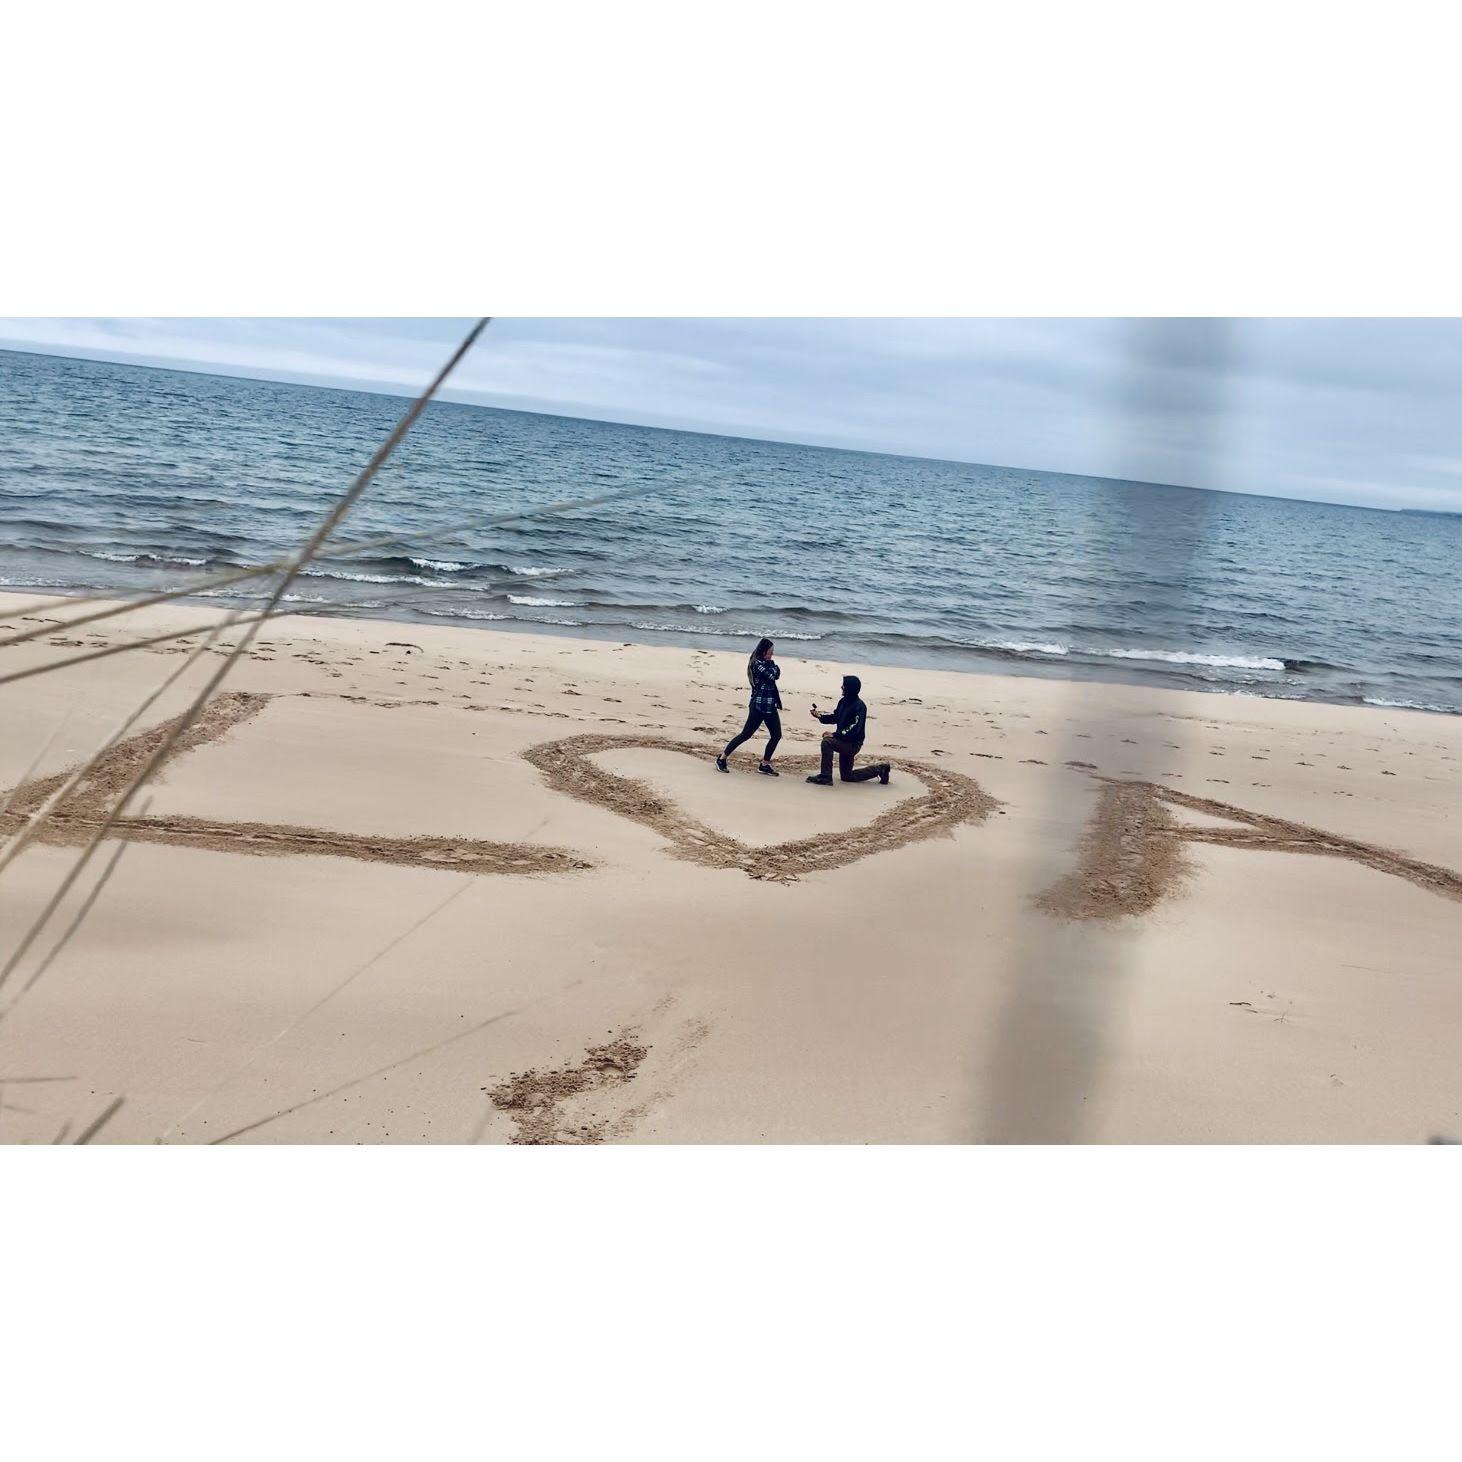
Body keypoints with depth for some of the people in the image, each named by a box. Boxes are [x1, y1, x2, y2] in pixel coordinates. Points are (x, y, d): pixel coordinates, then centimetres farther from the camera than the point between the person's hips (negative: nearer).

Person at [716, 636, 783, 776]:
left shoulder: (767, 663, 14)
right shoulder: (757, 663, -13)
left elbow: (777, 674, 6)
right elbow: (771, 676, -21)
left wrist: (773, 665, -9)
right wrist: (772, 665, -4)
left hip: (770, 706, 9)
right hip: (759, 705, -9)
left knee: (776, 735, 6)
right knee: (746, 734, -4)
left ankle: (765, 764, 16)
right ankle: (722, 758, 5)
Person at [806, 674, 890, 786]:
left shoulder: (859, 706, -21)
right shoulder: (843, 702, 4)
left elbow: (854, 729, -28)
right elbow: (835, 717, 18)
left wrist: (834, 734, -31)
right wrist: (820, 717, 3)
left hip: (853, 744, -10)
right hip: (845, 742, 10)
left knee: (827, 742, -30)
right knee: (847, 776, 19)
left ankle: (825, 777, -25)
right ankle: (879, 769, 29)